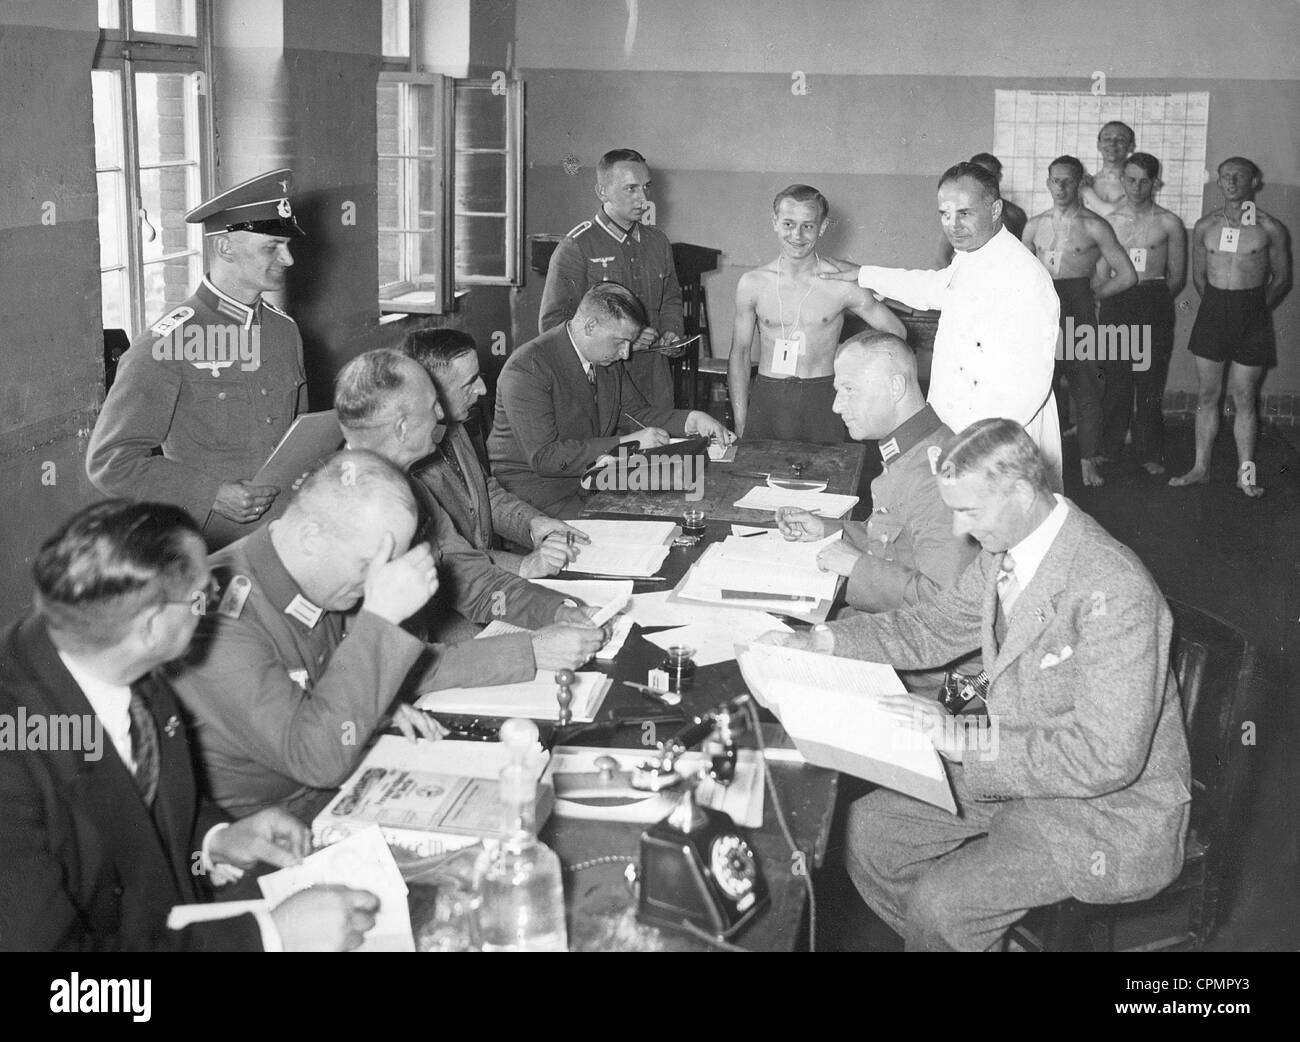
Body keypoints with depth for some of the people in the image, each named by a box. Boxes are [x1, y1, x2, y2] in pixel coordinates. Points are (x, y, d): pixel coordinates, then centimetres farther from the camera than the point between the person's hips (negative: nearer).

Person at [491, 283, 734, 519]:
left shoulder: (608, 361, 6)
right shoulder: (527, 369, -20)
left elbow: (634, 413, 19)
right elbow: (544, 457, -26)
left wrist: (692, 420, 0)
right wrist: (625, 443, -25)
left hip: (592, 479, 8)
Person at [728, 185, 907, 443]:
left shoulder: (841, 284, -3)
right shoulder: (751, 284, 3)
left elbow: (895, 334, 8)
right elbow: (739, 354, 9)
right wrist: (740, 425, 4)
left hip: (821, 403, -1)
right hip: (766, 400, 1)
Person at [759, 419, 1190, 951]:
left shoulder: (1114, 592, -30)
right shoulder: (1003, 551, -4)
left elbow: (1108, 757, -31)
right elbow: (932, 627, 11)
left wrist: (965, 742, -30)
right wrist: (820, 642, -3)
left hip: (1108, 807, -8)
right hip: (1015, 768, 8)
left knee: (937, 904, -20)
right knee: (864, 831, 5)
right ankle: (966, 939, 24)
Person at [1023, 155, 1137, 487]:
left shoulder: (1094, 226, 1)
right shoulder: (1035, 225, 12)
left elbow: (1127, 276, 2)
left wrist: (1092, 295, 2)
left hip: (1079, 310, -3)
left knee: (1085, 389, -1)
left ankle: (1088, 463, 6)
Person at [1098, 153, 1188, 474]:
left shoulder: (1169, 223, 4)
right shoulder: (1109, 221, 8)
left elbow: (1177, 277, 8)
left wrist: (1156, 299, 1)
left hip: (1155, 305, -1)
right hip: (1116, 302, 1)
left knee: (1151, 379, 0)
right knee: (1115, 378, 1)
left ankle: (1150, 453, 7)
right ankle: (1108, 448, 11)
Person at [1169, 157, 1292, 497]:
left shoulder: (1270, 228, -1)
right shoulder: (1204, 226, 6)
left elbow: (1282, 279, 6)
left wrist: (1257, 308, 5)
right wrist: (1217, 305, 10)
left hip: (1252, 314, -2)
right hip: (1212, 311, 3)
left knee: (1244, 399, 2)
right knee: (1208, 395, 7)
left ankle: (1245, 473, 10)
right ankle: (1201, 467, 15)